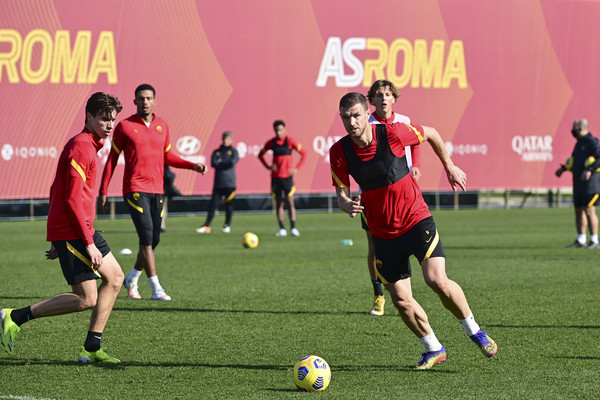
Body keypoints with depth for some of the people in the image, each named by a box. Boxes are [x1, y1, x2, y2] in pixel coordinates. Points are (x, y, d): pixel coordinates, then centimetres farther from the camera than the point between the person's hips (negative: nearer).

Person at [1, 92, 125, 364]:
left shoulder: (88, 146, 18)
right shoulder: (81, 147, -14)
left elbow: (55, 191, 22)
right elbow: (73, 199, -20)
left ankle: (91, 348, 11)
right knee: (86, 299, -9)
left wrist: (57, 240, 21)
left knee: (115, 277, 11)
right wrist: (89, 243, -20)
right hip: (73, 232, -10)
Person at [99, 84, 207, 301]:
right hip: (135, 190, -5)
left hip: (157, 191, 6)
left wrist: (193, 166, 7)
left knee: (154, 240, 8)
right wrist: (103, 191, 1)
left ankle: (132, 279, 30)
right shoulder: (125, 126, -3)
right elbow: (112, 160, 3)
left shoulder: (162, 126, 11)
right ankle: (156, 289, -15)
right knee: (147, 236, -15)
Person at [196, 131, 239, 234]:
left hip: (230, 183, -2)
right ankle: (207, 226, -5)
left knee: (229, 205, 1)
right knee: (213, 204, -4)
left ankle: (227, 225, 13)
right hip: (218, 183, 2)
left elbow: (233, 162, -12)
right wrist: (225, 164, -9)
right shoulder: (217, 152, 13)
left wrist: (220, 163, -4)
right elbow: (213, 163, -3)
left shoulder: (233, 151, 6)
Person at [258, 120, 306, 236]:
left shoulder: (290, 141, -3)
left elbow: (303, 154, 4)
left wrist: (297, 168, -4)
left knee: (290, 202, -10)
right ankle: (282, 229, 8)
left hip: (287, 176, -3)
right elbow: (260, 155, 20)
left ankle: (293, 228, -12)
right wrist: (268, 166, 5)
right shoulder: (271, 143, 5)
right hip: (275, 177, 3)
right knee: (278, 203, 4)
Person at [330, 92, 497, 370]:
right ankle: (433, 349, 25)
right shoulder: (339, 152, -8)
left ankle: (474, 331, 5)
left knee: (437, 280, -20)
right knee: (401, 301, 1)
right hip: (383, 233, 3)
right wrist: (347, 205, -23)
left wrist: (449, 166, 14)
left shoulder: (392, 133, -15)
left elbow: (431, 134, 3)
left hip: (416, 219, -3)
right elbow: (341, 193, 1)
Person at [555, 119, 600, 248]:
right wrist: (563, 168, 23)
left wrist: (589, 170, -30)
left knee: (589, 211, -11)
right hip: (579, 184, 9)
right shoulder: (579, 143, 17)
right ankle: (580, 240, 17)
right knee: (579, 211, 10)